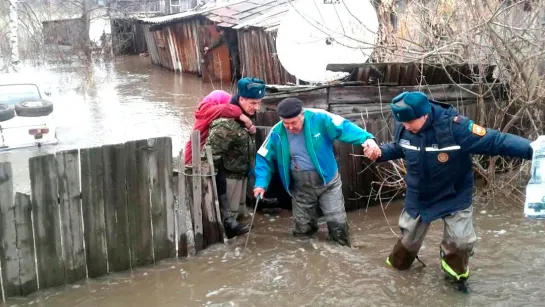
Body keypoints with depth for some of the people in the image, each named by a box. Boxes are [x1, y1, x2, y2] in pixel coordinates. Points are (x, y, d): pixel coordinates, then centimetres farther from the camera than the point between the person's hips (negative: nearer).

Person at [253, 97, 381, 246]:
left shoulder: (319, 119, -17)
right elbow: (264, 158, 0)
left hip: (328, 182, -2)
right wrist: (261, 183, -12)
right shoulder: (277, 133, -9)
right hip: (301, 188, 2)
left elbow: (344, 128, -25)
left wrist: (366, 138, -42)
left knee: (337, 223, 0)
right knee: (302, 228, 11)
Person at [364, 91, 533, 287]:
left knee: (460, 241, -2)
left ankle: (455, 272, 30)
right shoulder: (403, 127, -18)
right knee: (408, 236, 20)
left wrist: (531, 150, -47)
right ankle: (397, 263, 50)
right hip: (418, 197, 4)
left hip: (454, 198, -3)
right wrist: (379, 153, -14)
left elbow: (496, 141, -35)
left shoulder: (454, 126, -34)